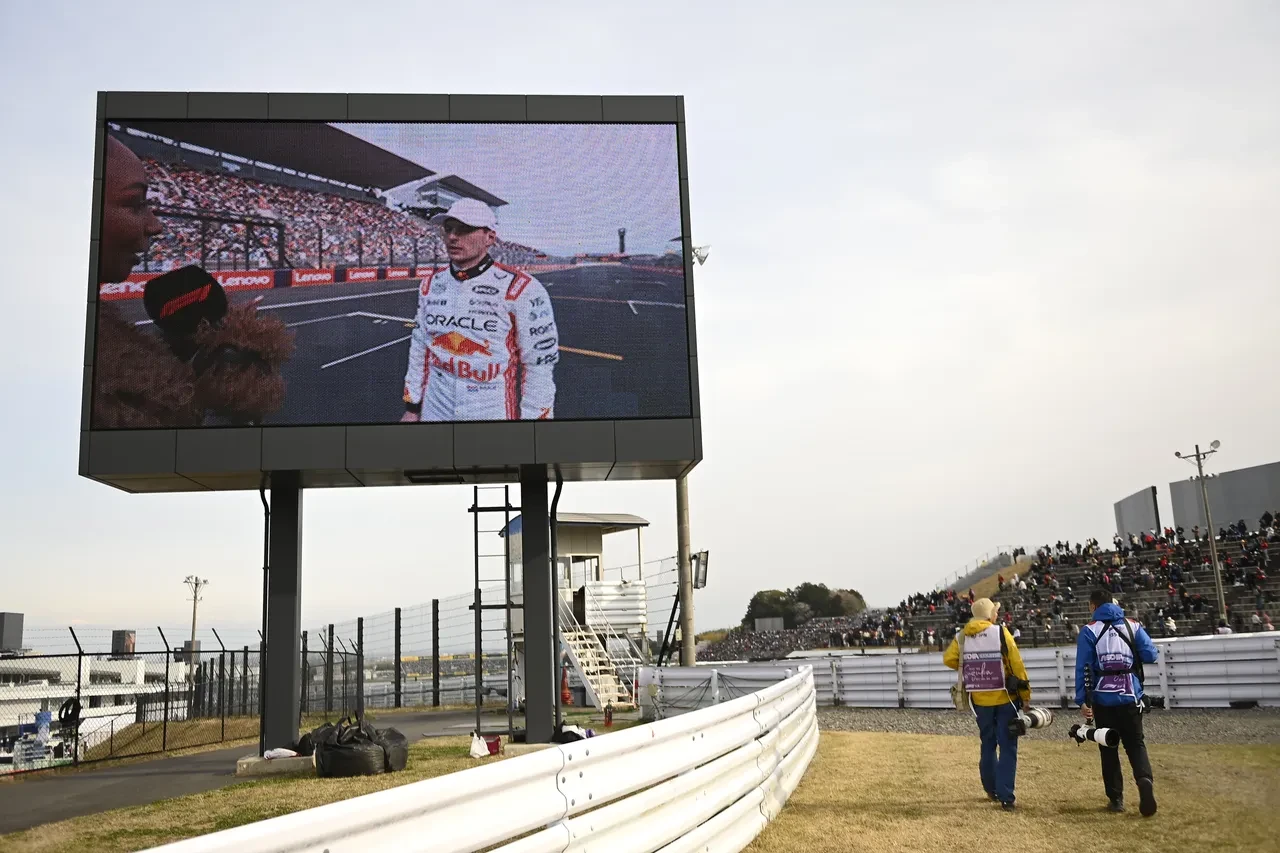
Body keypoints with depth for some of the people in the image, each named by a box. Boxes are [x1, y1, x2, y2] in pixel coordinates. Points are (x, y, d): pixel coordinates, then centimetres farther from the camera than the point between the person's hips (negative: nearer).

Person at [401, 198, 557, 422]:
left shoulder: (522, 291, -14)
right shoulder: (430, 285, 5)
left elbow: (539, 366, -11)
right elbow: (419, 349, 13)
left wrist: (532, 416, -11)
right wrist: (412, 408, 12)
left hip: (496, 412, -5)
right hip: (433, 412, 5)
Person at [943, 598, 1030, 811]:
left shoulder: (962, 636, 0)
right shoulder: (1001, 632, -11)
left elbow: (949, 658, -6)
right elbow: (1017, 665, -12)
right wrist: (1026, 695, -4)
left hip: (980, 699, 4)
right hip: (1004, 698, -4)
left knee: (988, 745, 20)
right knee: (1007, 747, 1)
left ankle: (992, 788, 31)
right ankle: (1005, 797, -3)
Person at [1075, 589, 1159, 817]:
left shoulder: (1089, 631, -4)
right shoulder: (1133, 626, 1)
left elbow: (1082, 668, -8)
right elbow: (1150, 655, -3)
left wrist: (1082, 700, -5)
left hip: (1102, 698, -1)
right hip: (1130, 696, 1)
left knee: (1108, 748, 11)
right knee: (1135, 743, 10)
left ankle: (1116, 798, 11)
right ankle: (1144, 779, -19)